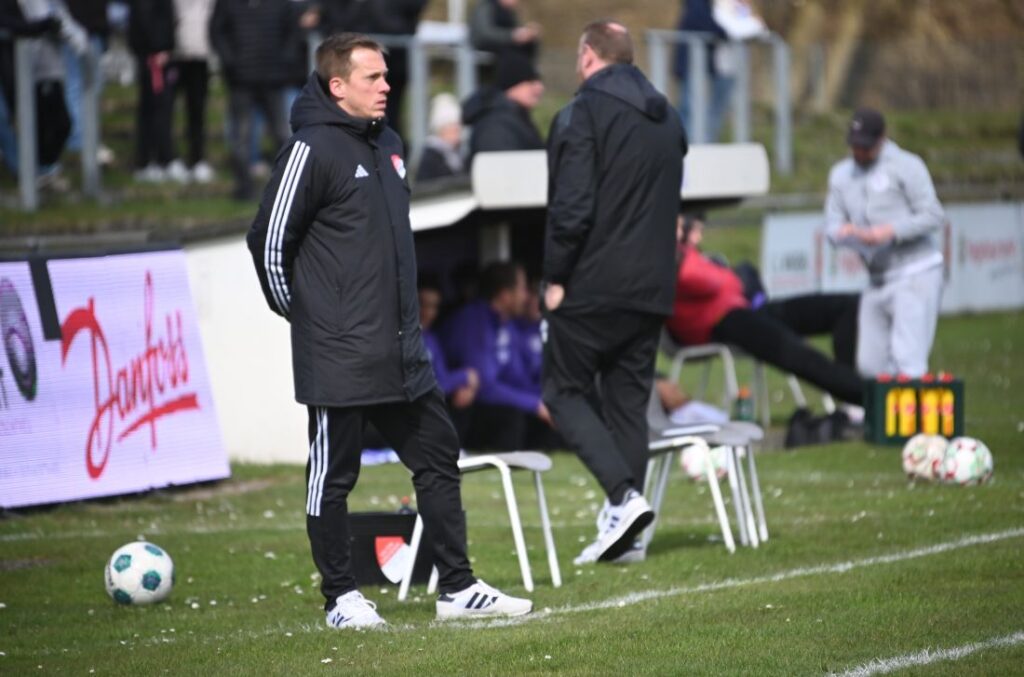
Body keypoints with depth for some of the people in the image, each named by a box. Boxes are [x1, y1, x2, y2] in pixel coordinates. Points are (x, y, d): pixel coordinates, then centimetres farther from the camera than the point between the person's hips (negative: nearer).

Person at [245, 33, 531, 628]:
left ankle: (458, 589, 16)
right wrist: (303, 314, -4)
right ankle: (342, 597, 12)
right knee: (334, 474, 2)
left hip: (402, 350, 8)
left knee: (438, 457, 10)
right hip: (339, 356, -8)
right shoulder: (313, 149, -13)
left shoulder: (389, 144, 12)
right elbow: (270, 240, -12)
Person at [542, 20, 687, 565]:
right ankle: (621, 526, 7)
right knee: (628, 401, 10)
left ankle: (623, 496, -15)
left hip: (592, 287, -7)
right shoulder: (667, 120, 14)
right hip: (652, 288, 7)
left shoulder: (582, 116, -11)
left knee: (566, 392, 3)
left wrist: (556, 277, -8)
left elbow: (572, 207, -17)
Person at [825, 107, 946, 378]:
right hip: (877, 281, 7)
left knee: (907, 361, -18)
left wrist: (891, 231, -21)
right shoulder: (841, 174, 15)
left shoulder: (906, 166, -4)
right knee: (870, 364, 5)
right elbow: (833, 224, 12)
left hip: (916, 273, -7)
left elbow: (933, 216, -9)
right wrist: (846, 231, -12)